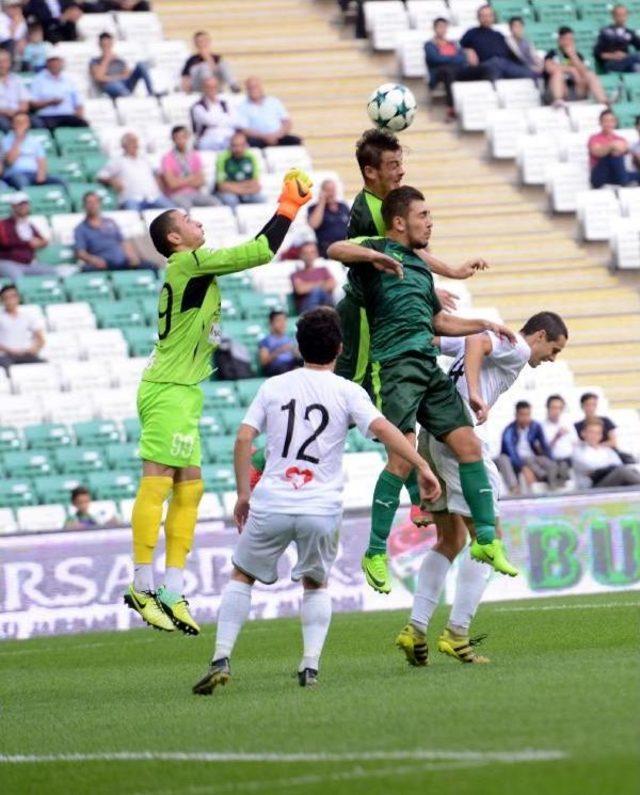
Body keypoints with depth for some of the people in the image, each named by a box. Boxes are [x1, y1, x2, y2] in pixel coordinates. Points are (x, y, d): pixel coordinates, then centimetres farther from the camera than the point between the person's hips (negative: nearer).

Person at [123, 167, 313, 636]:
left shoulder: (191, 269, 16)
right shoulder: (189, 263, -11)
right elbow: (260, 253, -12)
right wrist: (288, 210, -3)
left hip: (181, 391, 11)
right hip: (169, 390, -11)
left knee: (189, 488, 8)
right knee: (158, 483, -10)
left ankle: (172, 592, 8)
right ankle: (143, 587, -11)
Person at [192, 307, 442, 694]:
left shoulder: (273, 387, 9)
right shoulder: (347, 392, 2)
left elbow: (243, 438, 5)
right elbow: (383, 428, -11)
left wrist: (243, 495, 12)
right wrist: (423, 466, -10)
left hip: (271, 505, 0)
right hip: (322, 509, 0)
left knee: (241, 576, 17)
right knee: (316, 584, 22)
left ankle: (221, 660, 4)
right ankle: (311, 665, 6)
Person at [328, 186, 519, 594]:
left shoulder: (420, 266, 24)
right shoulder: (381, 250, 1)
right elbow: (336, 250, -20)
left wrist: (484, 325, 28)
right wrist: (375, 256, -34)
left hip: (430, 367, 8)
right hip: (397, 364, -8)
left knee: (469, 445, 3)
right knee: (403, 457, -16)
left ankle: (486, 539, 12)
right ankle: (376, 553, -7)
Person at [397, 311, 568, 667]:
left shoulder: (497, 337, 26)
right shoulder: (518, 349, 0)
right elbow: (476, 341, -21)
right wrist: (474, 393, -32)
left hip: (429, 434, 10)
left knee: (451, 540, 16)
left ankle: (415, 628, 8)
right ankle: (456, 633, -8)